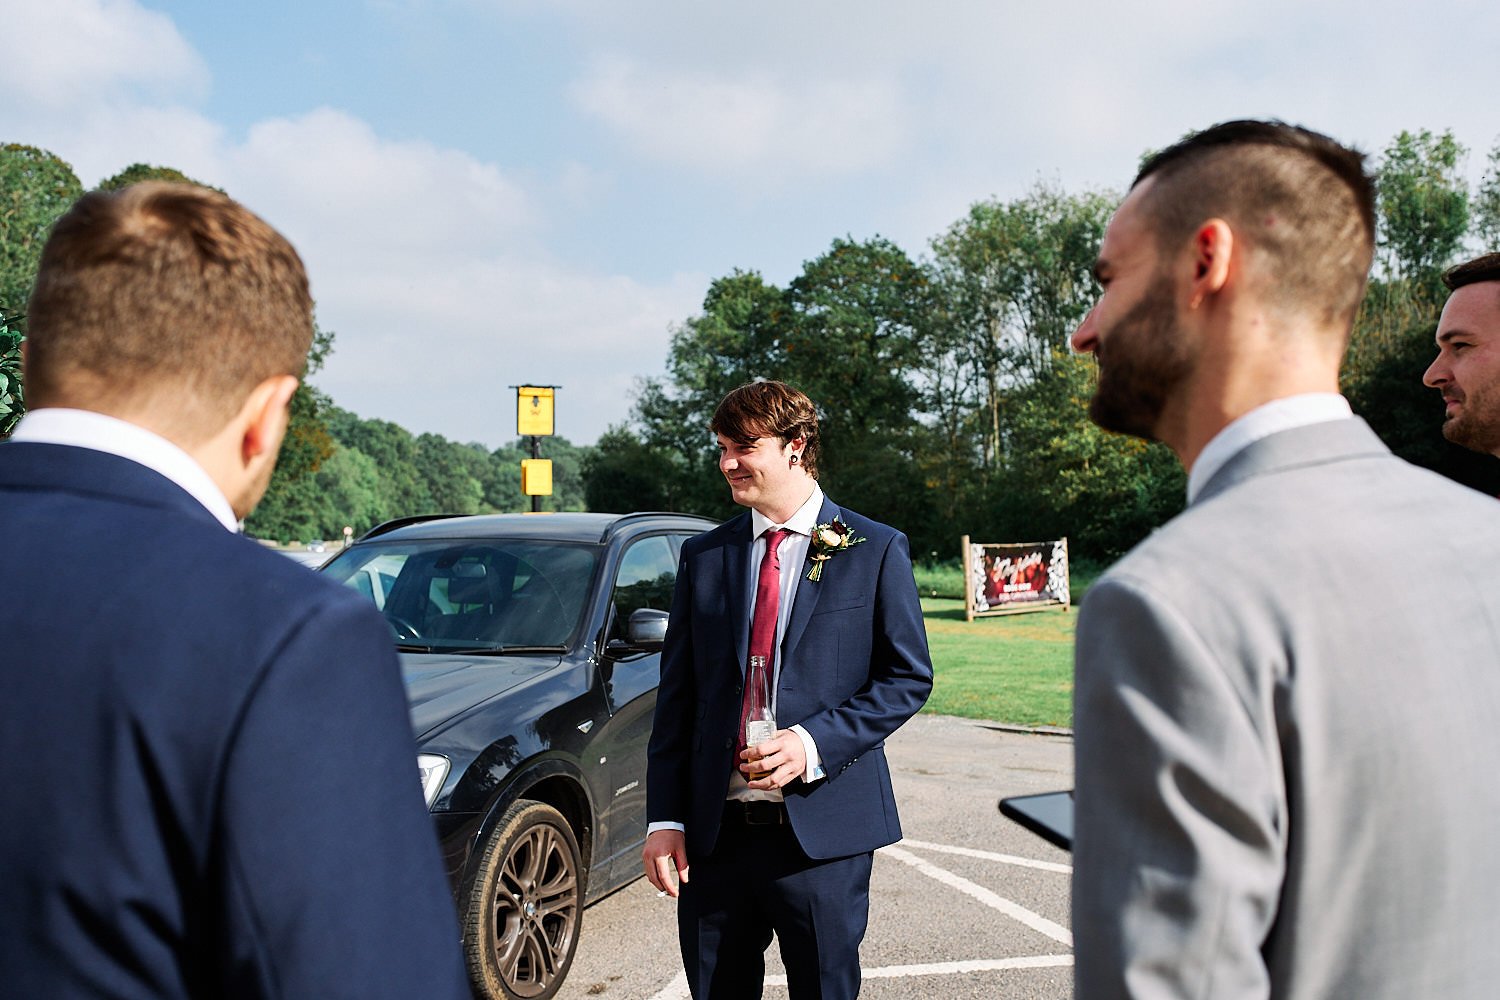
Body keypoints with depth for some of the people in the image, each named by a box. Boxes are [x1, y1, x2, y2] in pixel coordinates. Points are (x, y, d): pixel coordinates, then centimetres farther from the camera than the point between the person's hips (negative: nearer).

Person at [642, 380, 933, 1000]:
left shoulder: (876, 551, -1)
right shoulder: (703, 555, 7)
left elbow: (908, 676, -2)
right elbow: (676, 697, 7)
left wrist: (816, 742, -16)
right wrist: (664, 819, 1)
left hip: (821, 828, -3)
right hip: (713, 830, 3)